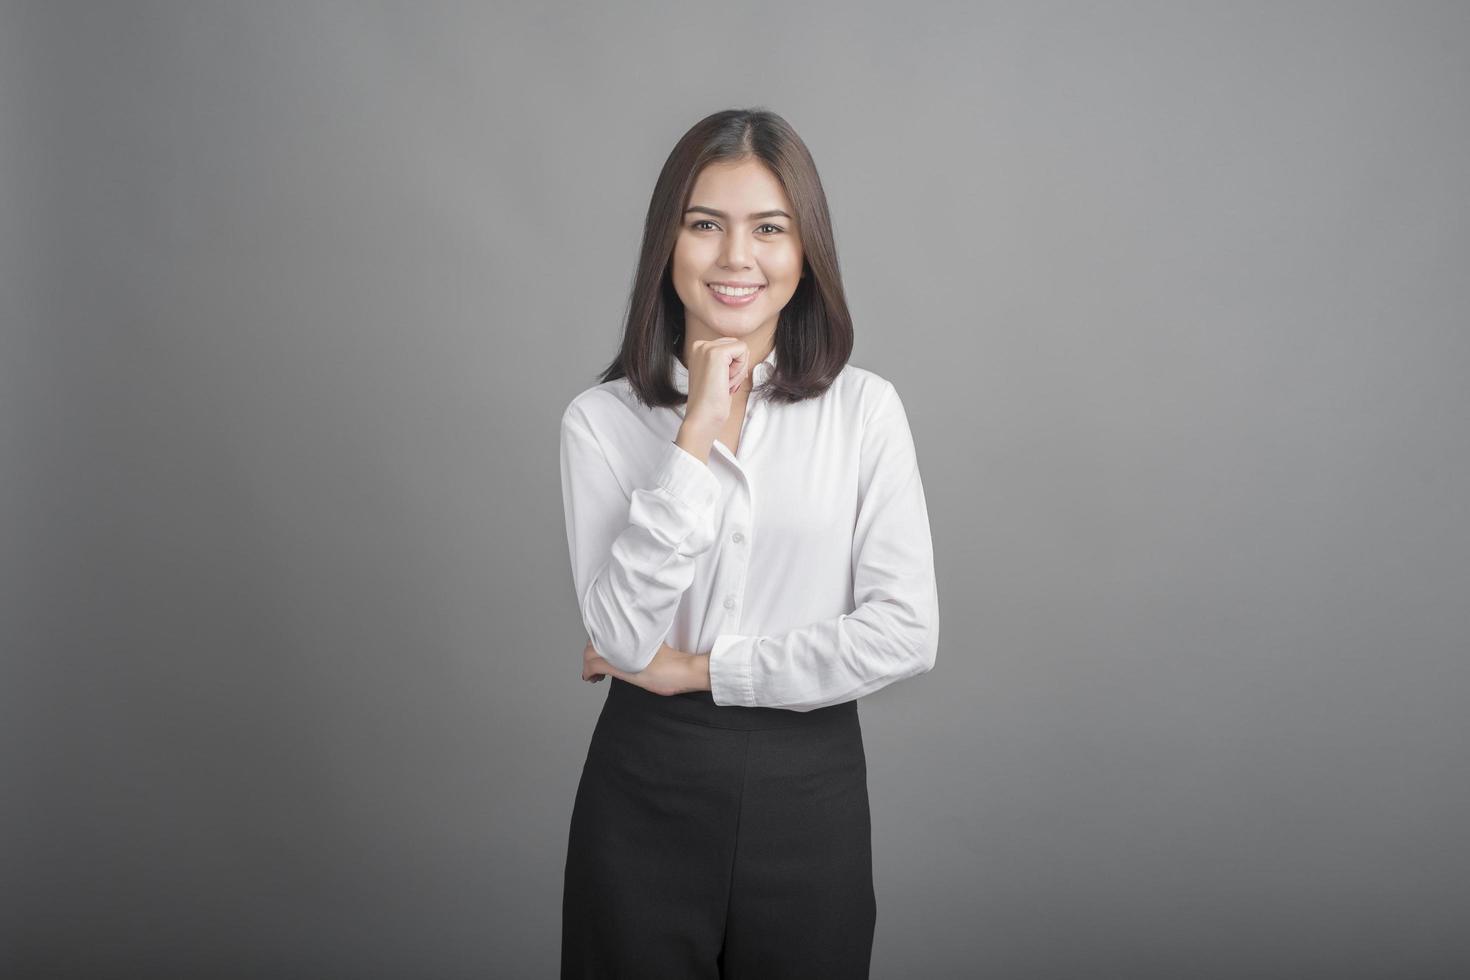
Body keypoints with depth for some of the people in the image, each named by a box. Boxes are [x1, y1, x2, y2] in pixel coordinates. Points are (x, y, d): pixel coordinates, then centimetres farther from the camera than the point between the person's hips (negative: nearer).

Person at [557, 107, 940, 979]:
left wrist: (693, 668, -10)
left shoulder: (865, 407, -4)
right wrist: (696, 435, -19)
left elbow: (905, 632, -11)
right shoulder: (602, 419, -5)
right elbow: (623, 636, -15)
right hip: (647, 788, 0)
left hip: (811, 787, 1)